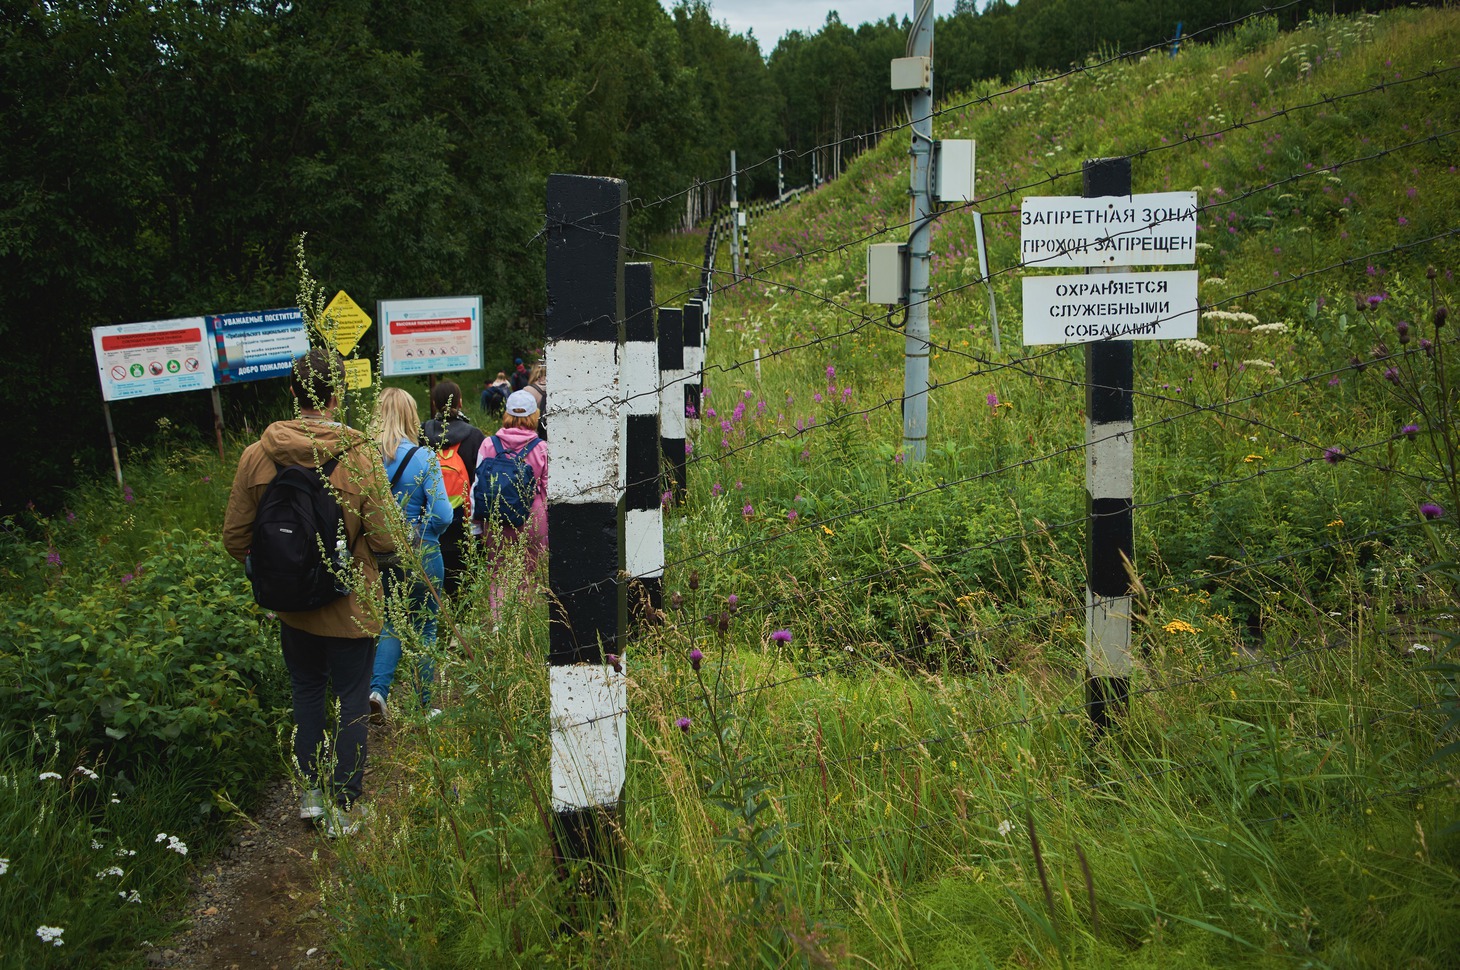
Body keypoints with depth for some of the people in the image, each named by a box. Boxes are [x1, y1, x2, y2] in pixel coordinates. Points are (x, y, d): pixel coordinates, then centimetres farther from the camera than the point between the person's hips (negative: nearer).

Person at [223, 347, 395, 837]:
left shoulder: (257, 454, -8)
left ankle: (310, 791, 28)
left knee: (306, 692, 22)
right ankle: (344, 806, 18)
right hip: (351, 607, -3)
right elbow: (383, 541, -17)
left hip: (291, 605, 3)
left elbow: (235, 537, -1)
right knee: (352, 701, 11)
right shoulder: (360, 455, -18)